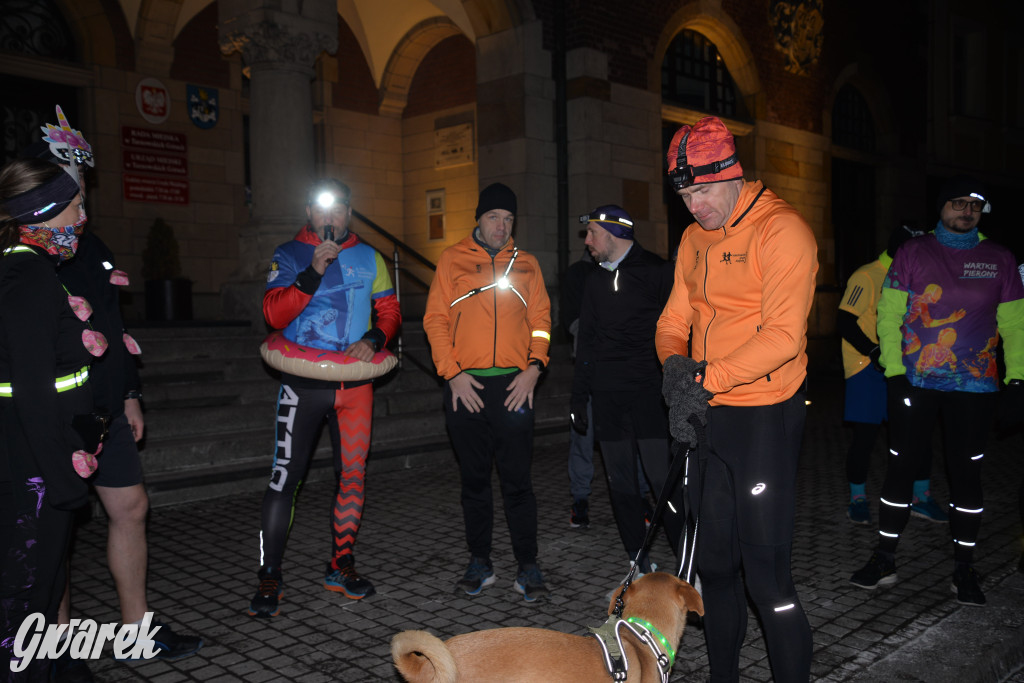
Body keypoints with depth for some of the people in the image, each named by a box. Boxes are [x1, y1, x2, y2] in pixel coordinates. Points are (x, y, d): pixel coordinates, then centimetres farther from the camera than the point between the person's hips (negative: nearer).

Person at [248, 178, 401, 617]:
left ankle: (341, 567, 20)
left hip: (355, 380, 3)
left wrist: (373, 339, -8)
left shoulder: (369, 258, 11)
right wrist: (313, 271, -20)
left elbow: (389, 311, 12)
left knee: (353, 474, 7)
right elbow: (274, 315, -10)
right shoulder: (289, 256, 3)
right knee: (285, 476, -6)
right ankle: (269, 576, 5)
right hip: (303, 382, -3)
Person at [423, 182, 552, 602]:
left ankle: (527, 566, 9)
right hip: (465, 385, 0)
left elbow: (540, 319, 9)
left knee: (517, 479, 0)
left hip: (514, 385, 0)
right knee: (474, 478, 9)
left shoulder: (526, 264, 12)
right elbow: (435, 319, 4)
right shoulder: (453, 259, 8)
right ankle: (480, 564, 21)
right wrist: (453, 373, -6)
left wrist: (533, 368, -5)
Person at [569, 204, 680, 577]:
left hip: (650, 392, -6)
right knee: (620, 482, 6)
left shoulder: (656, 271, 0)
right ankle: (639, 564, 17)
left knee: (663, 479, -11)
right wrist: (579, 395, 18)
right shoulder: (595, 281, 17)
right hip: (608, 395, 6)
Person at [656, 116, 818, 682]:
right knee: (714, 565, 16)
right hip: (708, 417, 8)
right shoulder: (694, 239, 12)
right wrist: (675, 365, -10)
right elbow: (674, 319, 11)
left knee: (767, 578, -5)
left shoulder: (781, 231, -11)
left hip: (764, 416, -7)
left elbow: (784, 335, -20)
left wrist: (709, 377, -26)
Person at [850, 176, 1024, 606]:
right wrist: (894, 371, -9)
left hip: (975, 385, 1)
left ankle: (964, 569, 19)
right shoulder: (913, 252, 3)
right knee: (901, 465, 3)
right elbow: (889, 314, 0)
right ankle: (884, 559, 15)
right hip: (915, 382, -1)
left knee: (966, 472, 6)